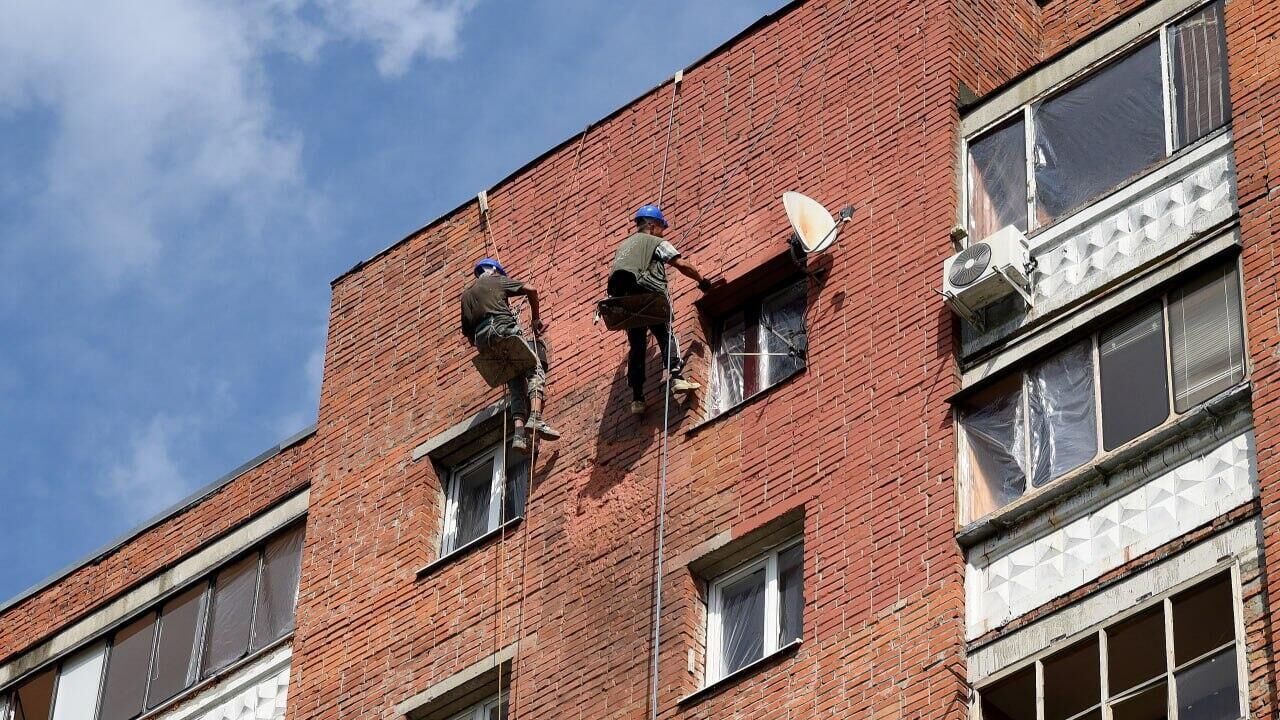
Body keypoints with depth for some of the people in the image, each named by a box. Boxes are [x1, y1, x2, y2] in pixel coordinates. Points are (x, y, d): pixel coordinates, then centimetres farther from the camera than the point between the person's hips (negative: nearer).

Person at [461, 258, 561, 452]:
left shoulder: (466, 295, 30)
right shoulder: (497, 281, 17)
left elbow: (468, 333, 26)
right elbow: (531, 291, 10)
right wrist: (536, 318, 21)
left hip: (482, 341, 5)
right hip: (503, 328, -5)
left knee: (516, 384, 6)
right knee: (535, 371, -3)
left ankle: (519, 433, -14)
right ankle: (535, 418, -28)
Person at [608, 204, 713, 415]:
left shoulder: (623, 246, 31)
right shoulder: (657, 243, 10)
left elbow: (612, 276, 28)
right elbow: (682, 265, 2)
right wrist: (702, 280, 13)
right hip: (647, 293, -6)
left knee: (636, 346, 7)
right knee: (666, 336, -2)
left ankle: (637, 398, 0)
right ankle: (676, 377, -23)